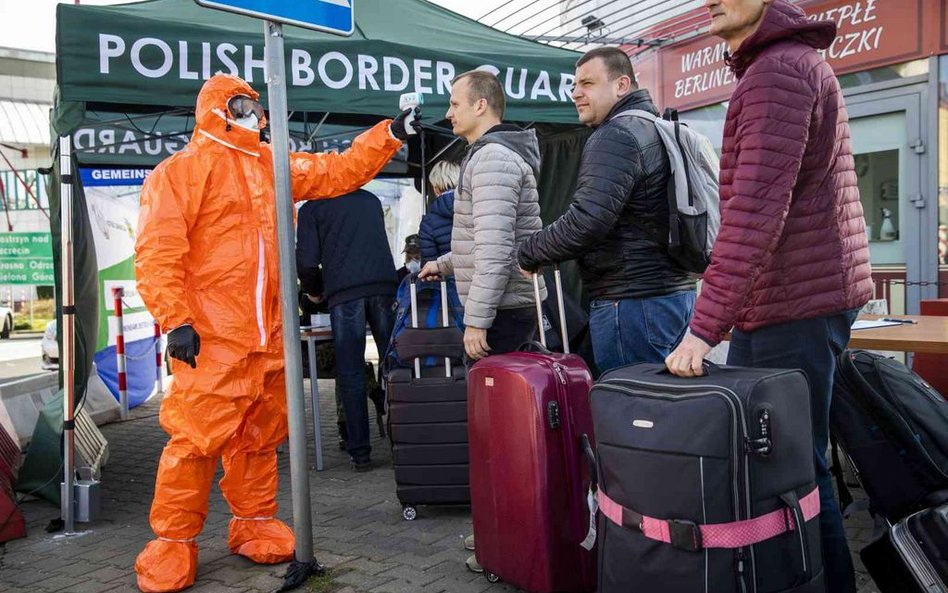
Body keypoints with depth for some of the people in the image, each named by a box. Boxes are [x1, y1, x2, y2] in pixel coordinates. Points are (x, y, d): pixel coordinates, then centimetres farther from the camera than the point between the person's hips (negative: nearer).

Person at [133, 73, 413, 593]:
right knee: (197, 437, -6)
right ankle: (173, 541, 10)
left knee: (261, 436, 13)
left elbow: (339, 172, 18)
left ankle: (254, 523, 28)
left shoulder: (274, 165, 17)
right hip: (212, 337, -6)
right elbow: (157, 253, -10)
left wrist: (390, 134, 10)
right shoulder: (181, 170, -3)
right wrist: (176, 319, -17)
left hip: (269, 336, 7)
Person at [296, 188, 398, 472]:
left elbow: (306, 261, 2)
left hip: (343, 292, -3)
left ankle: (360, 452, 2)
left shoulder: (311, 208, 11)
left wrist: (313, 290, 22)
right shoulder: (371, 200, 24)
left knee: (350, 374, 1)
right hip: (385, 285, 3)